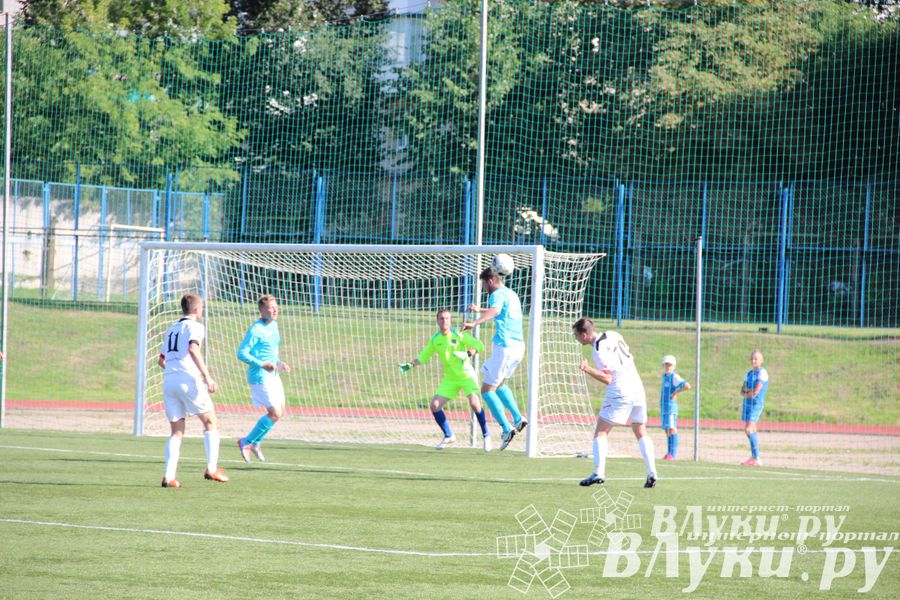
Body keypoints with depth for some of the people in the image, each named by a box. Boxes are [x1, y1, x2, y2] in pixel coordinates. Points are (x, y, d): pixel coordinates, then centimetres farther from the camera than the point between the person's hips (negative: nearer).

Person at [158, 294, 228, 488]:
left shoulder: (172, 329, 23)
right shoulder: (195, 326, 1)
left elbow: (161, 360, 27)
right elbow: (193, 349, -18)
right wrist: (207, 377, -19)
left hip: (168, 380, 6)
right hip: (188, 379, -6)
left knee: (177, 432, 7)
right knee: (210, 422, 8)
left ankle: (169, 476, -7)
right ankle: (211, 469, 0)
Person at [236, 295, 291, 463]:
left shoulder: (273, 325, 12)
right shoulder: (256, 330, -17)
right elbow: (242, 353, -19)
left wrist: (279, 364, 11)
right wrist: (262, 364, -25)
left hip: (272, 375, 9)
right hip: (260, 378, -9)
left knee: (280, 413, 11)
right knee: (275, 414, -10)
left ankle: (254, 442, 25)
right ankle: (247, 442, 4)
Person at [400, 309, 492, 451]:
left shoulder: (459, 335, -12)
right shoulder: (435, 340, 2)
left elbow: (479, 346, -14)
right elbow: (423, 357, 16)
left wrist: (467, 354, -32)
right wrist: (409, 365, 2)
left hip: (467, 375, -5)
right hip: (450, 378, 5)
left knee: (474, 402, -27)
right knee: (434, 405, -6)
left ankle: (486, 435, -9)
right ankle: (449, 437, 13)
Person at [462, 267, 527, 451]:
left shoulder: (497, 295, -9)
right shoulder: (512, 294, 20)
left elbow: (494, 311, -33)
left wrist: (475, 323, -47)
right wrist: (480, 310, 52)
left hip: (504, 346, -9)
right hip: (519, 345, 9)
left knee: (487, 390, -3)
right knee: (499, 384, 27)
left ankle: (507, 428, -14)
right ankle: (518, 418, 14)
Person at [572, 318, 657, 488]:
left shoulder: (599, 350, -13)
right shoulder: (612, 335, 10)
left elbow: (607, 379, -16)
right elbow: (630, 357, 21)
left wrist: (588, 370, -23)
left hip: (619, 394, -8)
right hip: (638, 390, 8)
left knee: (601, 431, 0)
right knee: (641, 433, 14)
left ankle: (599, 473, -12)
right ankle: (652, 473, 3)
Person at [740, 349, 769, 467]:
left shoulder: (762, 373, -9)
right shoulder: (749, 373, 15)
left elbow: (755, 392, -17)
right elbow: (742, 391, 13)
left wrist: (747, 394, 1)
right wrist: (748, 393, -8)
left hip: (756, 404, -8)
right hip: (747, 404, 8)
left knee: (748, 430, -19)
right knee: (751, 431, 11)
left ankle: (757, 458, -19)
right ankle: (753, 457, 16)